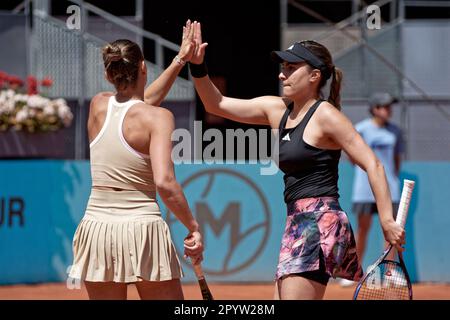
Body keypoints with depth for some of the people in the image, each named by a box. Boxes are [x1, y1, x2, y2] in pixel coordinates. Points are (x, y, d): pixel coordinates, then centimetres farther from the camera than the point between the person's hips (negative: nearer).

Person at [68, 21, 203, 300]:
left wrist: (180, 61, 29)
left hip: (98, 228, 5)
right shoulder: (158, 117, -10)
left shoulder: (98, 106, 6)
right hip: (143, 230, -5)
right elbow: (164, 183, -21)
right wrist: (193, 227, -12)